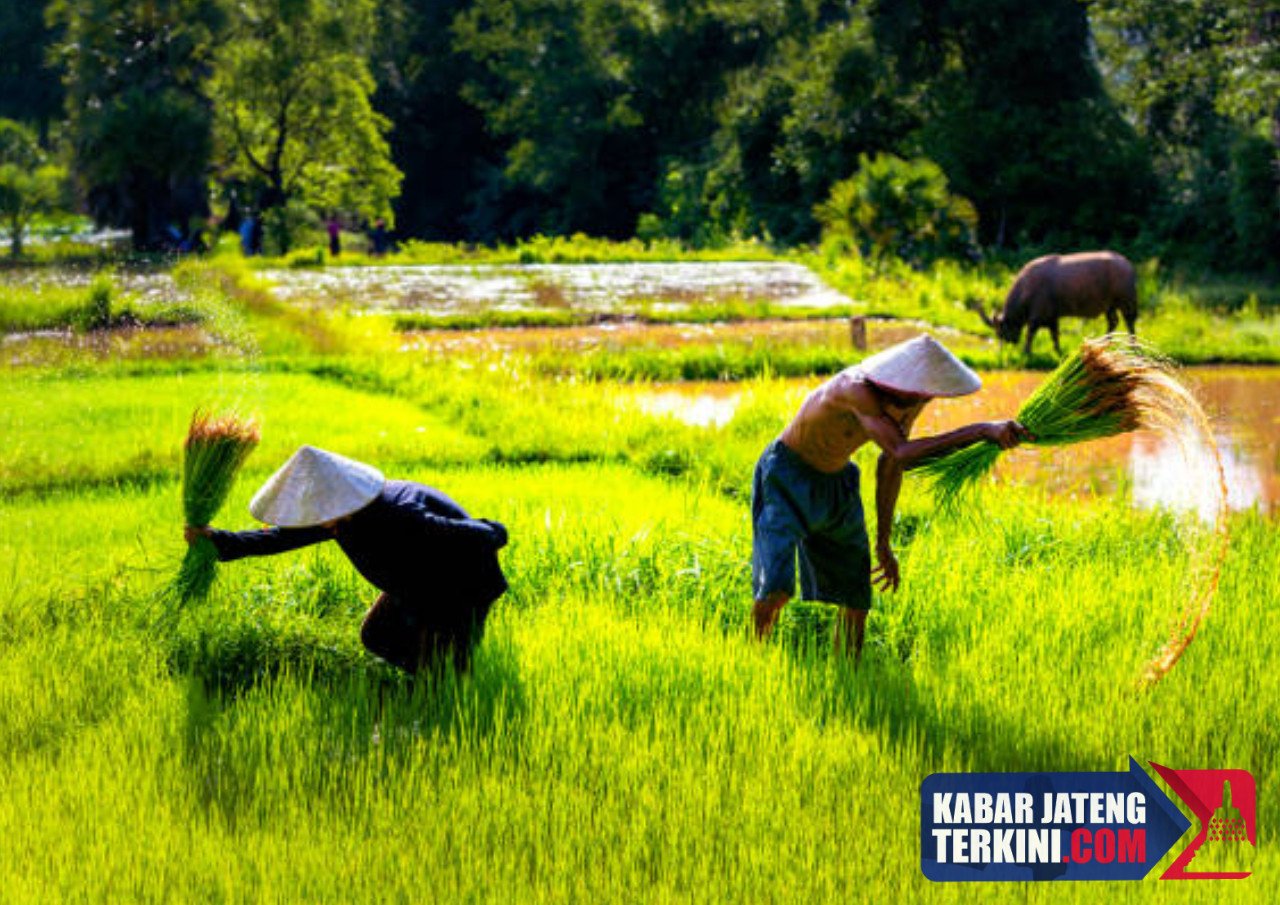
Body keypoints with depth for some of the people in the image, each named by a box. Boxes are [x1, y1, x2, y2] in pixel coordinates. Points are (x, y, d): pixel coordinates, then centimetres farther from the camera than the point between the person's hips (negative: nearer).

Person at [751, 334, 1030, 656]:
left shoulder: (911, 402, -14)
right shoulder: (857, 391, -38)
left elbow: (890, 464, 3)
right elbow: (902, 454, -51)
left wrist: (883, 544, 9)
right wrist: (983, 430, -56)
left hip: (837, 484, 7)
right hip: (786, 477, -7)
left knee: (857, 598, 4)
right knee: (777, 589, -21)